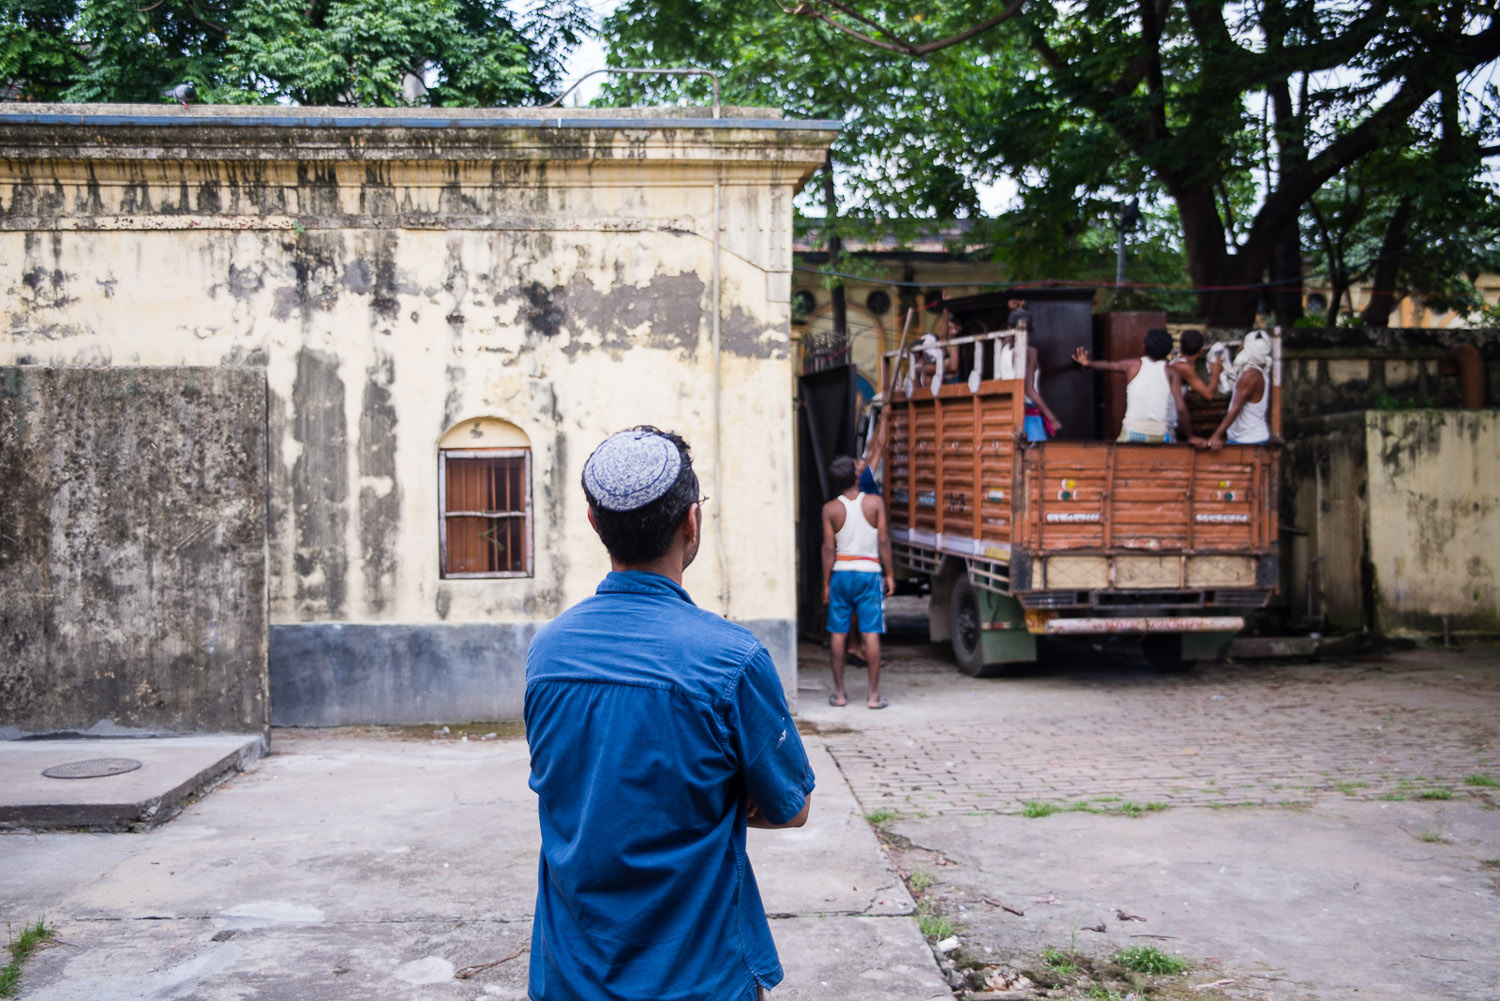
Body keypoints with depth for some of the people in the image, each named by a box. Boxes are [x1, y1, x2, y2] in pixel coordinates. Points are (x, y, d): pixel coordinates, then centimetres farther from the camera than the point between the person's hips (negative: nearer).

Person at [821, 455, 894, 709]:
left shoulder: (830, 509, -2)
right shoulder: (875, 502, -2)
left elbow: (828, 548, -3)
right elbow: (883, 541, -3)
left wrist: (826, 583, 2)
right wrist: (890, 574, 4)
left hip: (841, 573, 1)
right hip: (869, 573, -1)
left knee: (838, 633, 7)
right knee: (871, 633, -1)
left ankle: (839, 693, 11)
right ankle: (873, 694, -1)